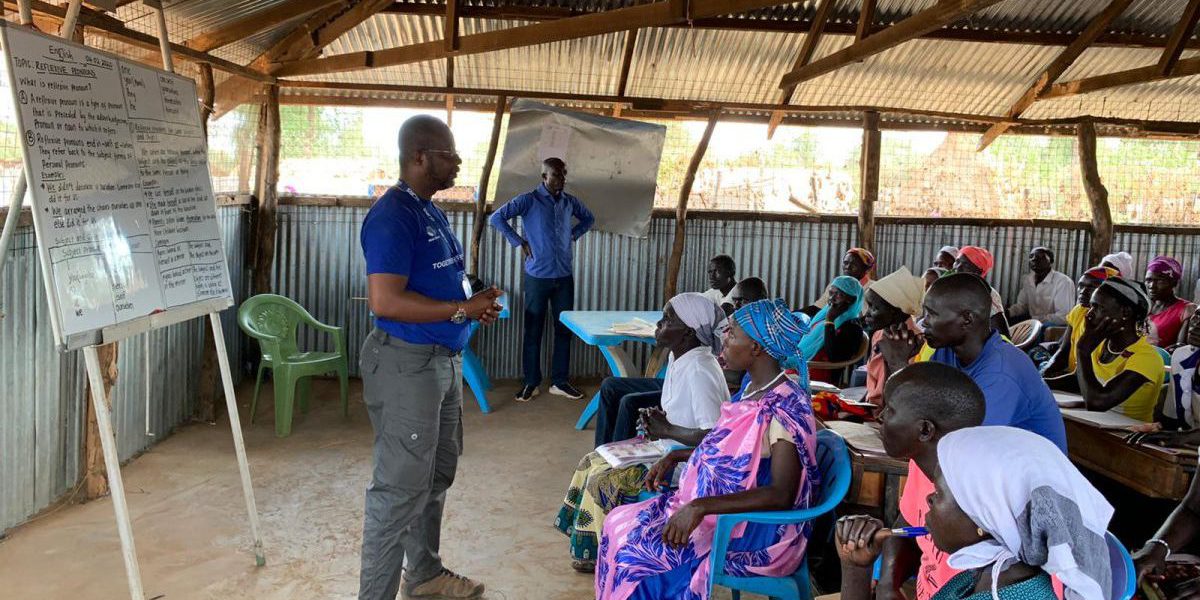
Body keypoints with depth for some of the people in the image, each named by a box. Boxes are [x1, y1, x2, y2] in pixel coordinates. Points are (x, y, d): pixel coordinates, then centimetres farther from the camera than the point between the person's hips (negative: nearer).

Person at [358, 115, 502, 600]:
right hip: (407, 363, -10)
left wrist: (474, 302, 3)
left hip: (444, 360, 10)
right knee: (400, 488, -3)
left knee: (436, 477, 20)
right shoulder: (392, 215, -18)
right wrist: (463, 310, -21)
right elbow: (384, 301, -27)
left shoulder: (431, 211, 12)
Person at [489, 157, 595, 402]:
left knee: (564, 330, 7)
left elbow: (589, 218, 27)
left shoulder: (570, 202, 8)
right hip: (537, 276, -4)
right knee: (533, 331, 3)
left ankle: (560, 382, 17)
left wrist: (573, 235, 11)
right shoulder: (528, 200, -7)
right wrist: (518, 242, -9)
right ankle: (531, 382, 13)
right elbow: (496, 218, -8)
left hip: (564, 277, 4)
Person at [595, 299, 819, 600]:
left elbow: (781, 495, -31)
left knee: (638, 551, -11)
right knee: (619, 523, 4)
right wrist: (675, 457, 8)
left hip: (757, 534, -9)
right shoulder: (754, 388, 5)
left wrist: (701, 506, -35)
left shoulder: (785, 408, -24)